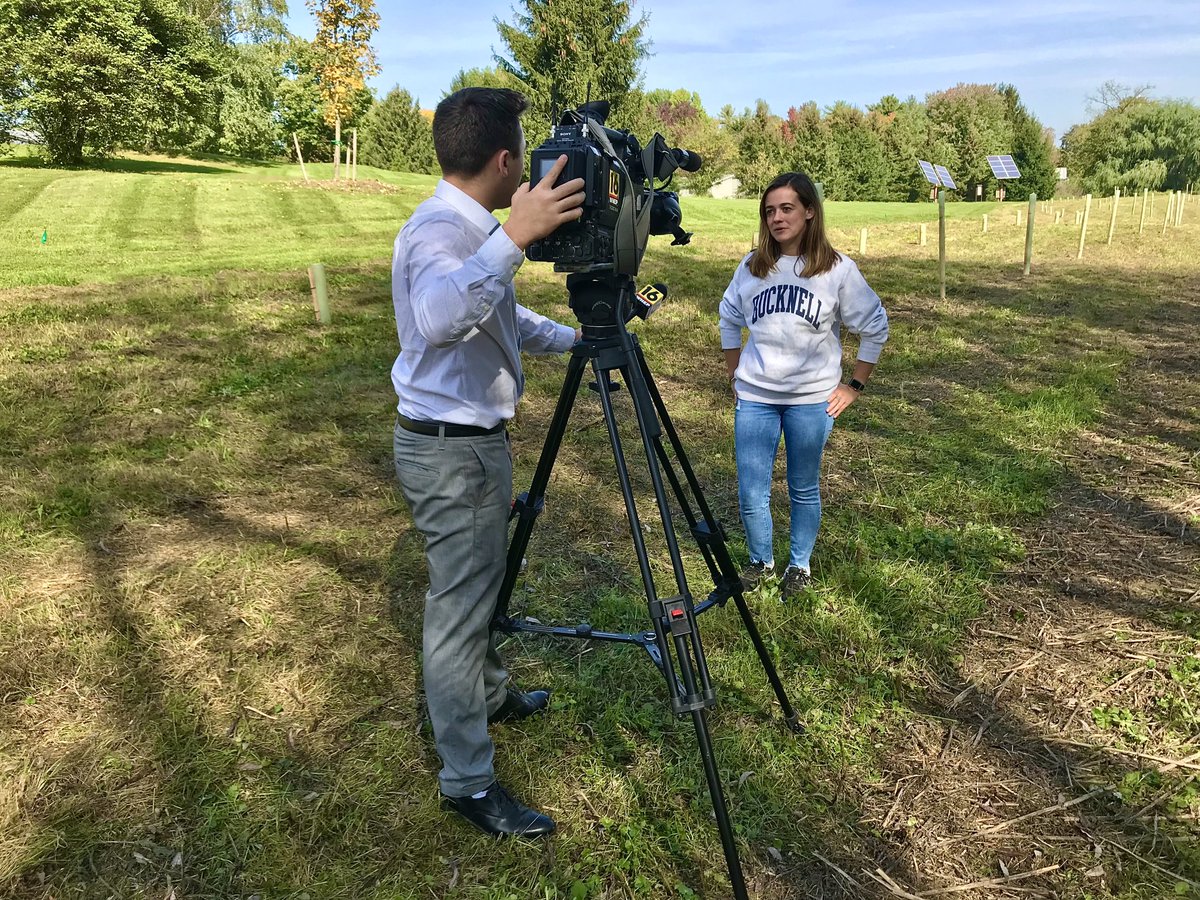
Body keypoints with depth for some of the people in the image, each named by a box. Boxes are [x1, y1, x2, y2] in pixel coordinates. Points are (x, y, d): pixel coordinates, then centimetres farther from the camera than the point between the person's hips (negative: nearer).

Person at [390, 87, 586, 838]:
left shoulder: (472, 230, 11)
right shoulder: (440, 230, -21)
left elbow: (505, 317, 23)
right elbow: (439, 317, -43)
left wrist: (578, 339, 16)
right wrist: (515, 238, -50)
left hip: (472, 440, 10)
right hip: (451, 449, -10)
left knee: (482, 583, 24)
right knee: (460, 606, -1)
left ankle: (491, 695, 45)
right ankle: (468, 782, 13)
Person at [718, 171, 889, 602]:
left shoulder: (838, 270, -6)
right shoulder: (752, 267, 2)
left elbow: (874, 328, 2)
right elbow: (729, 320, 16)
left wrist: (854, 385, 0)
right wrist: (735, 377, 13)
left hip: (811, 400, -2)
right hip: (754, 397, 2)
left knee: (804, 490, 12)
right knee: (750, 494, 2)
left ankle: (800, 566, 31)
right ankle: (760, 562, 27)